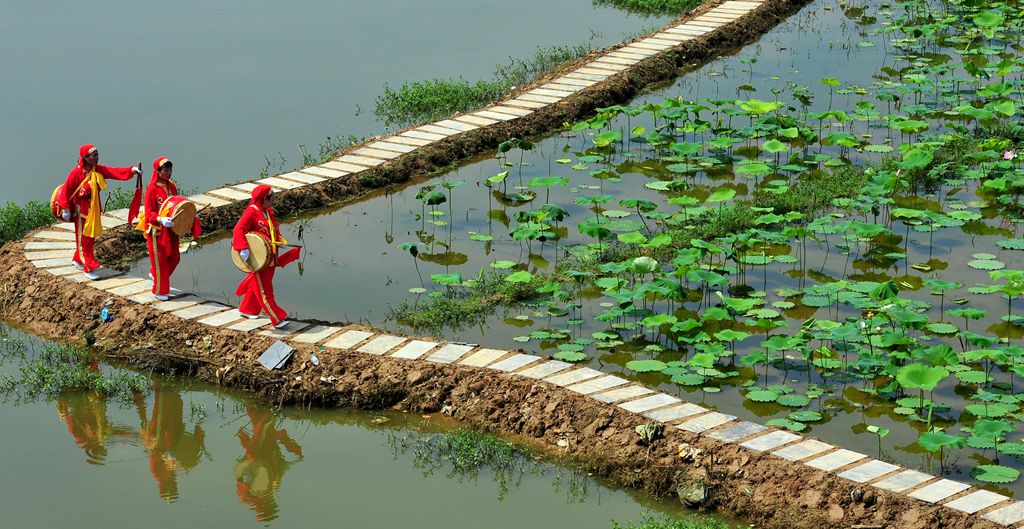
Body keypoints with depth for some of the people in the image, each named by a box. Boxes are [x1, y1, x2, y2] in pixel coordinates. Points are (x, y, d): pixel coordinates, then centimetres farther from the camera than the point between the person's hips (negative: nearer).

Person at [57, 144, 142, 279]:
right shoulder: (76, 173, -18)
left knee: (91, 238, 17)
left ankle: (77, 260, 36)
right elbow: (66, 191, -14)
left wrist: (131, 170, -25)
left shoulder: (98, 170, -1)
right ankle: (88, 269, 4)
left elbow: (114, 172, -12)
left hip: (94, 210, 7)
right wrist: (65, 208, -16)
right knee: (83, 239, 1)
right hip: (82, 211, -7)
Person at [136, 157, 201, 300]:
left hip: (170, 230, 7)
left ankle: (155, 274, 38)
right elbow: (149, 213, -19)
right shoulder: (152, 188, -17)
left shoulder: (171, 186, 4)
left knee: (174, 258, 12)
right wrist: (161, 220, -36)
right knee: (160, 260, 3)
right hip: (157, 230, -7)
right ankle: (159, 291, 18)